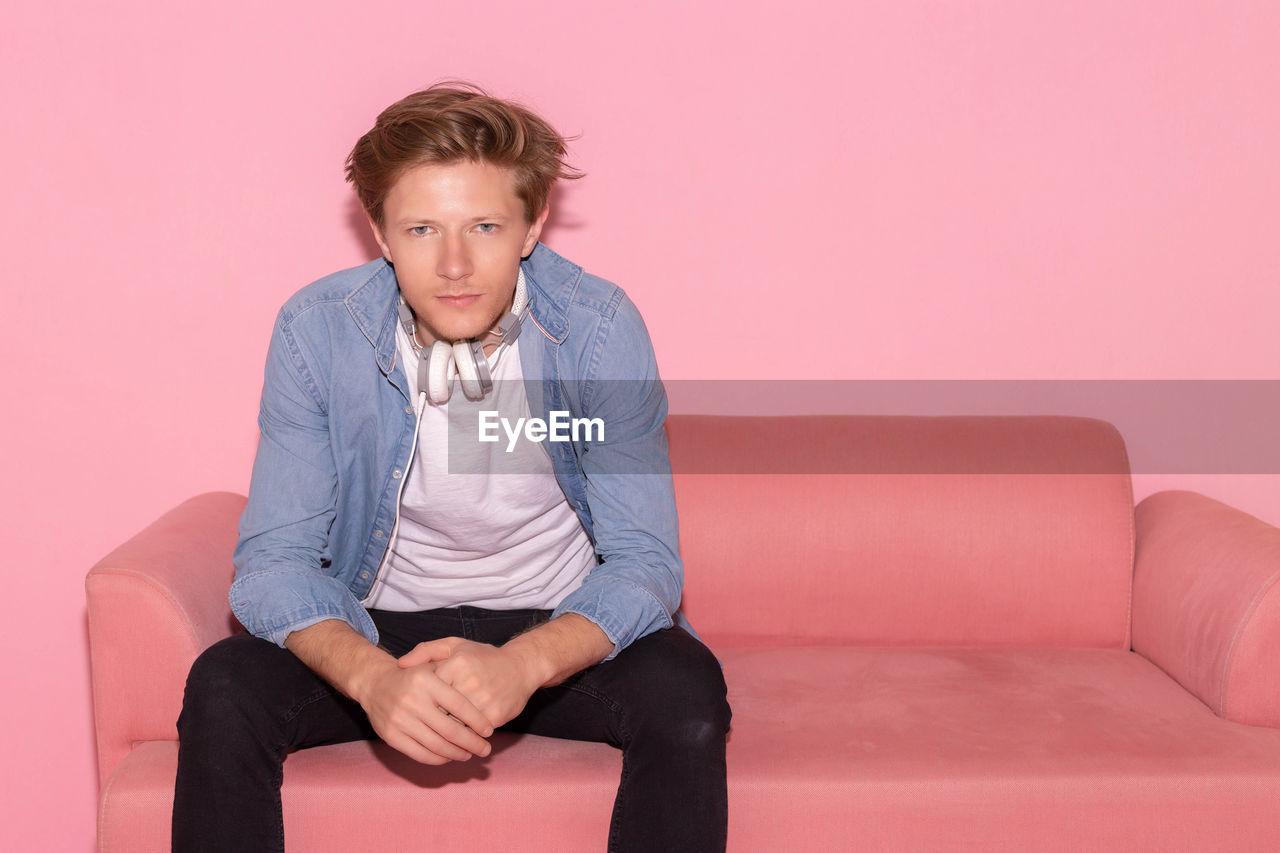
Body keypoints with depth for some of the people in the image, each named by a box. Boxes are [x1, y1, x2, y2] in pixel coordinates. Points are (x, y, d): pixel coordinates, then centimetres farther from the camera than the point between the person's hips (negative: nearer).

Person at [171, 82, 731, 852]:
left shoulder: (599, 328, -17)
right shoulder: (317, 332, -14)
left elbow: (646, 560, -17)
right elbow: (275, 558, -14)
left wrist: (524, 665, -37)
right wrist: (369, 674, -36)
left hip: (557, 628, 0)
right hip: (378, 629, 1)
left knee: (686, 695, -29)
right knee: (223, 691, -26)